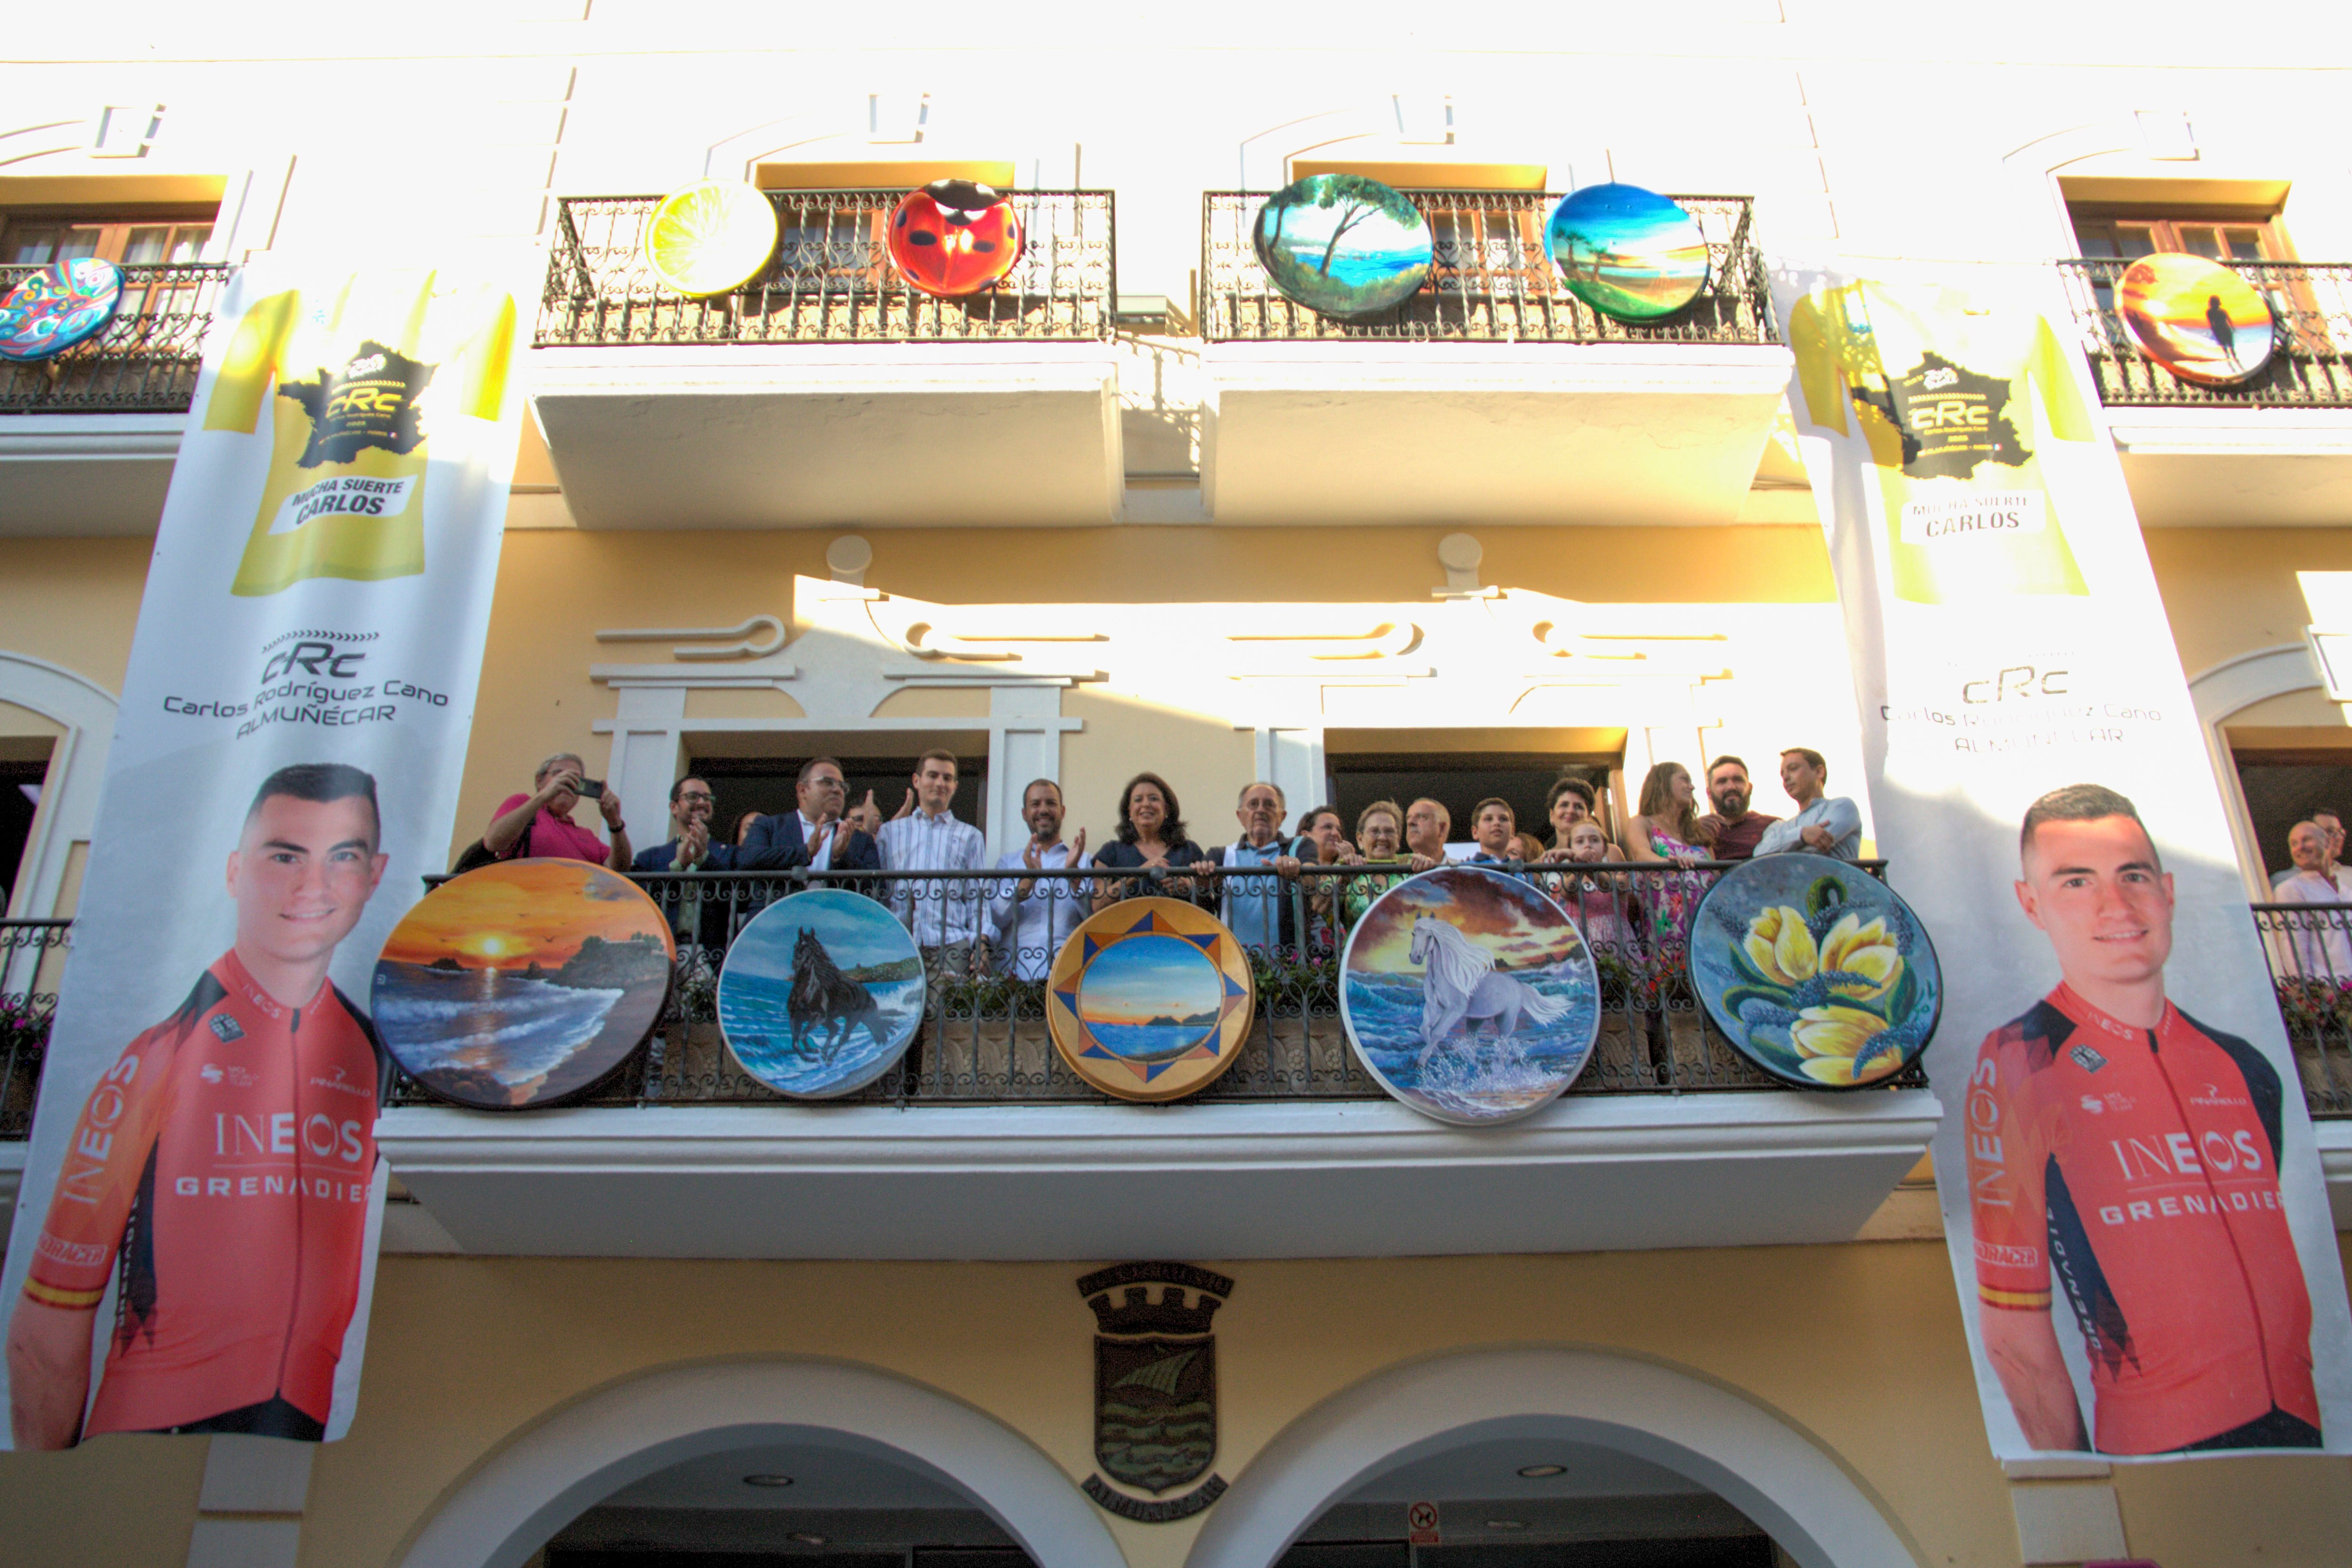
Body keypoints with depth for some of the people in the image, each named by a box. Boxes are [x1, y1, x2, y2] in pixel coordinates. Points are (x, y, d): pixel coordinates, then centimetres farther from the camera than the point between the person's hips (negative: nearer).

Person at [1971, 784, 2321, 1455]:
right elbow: (2011, 1325, -8)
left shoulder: (2244, 1067, 9)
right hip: (2156, 1448, -4)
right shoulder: (2017, 1066, -8)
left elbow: (2311, 1270, 16)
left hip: (2308, 1428, 5)